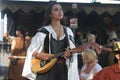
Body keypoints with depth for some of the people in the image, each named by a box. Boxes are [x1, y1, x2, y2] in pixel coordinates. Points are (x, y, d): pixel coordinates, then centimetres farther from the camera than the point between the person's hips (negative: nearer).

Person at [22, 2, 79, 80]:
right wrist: (39, 55, -17)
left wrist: (69, 54, -9)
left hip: (63, 69, 4)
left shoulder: (68, 31, 11)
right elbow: (31, 51, 2)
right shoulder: (43, 31, 0)